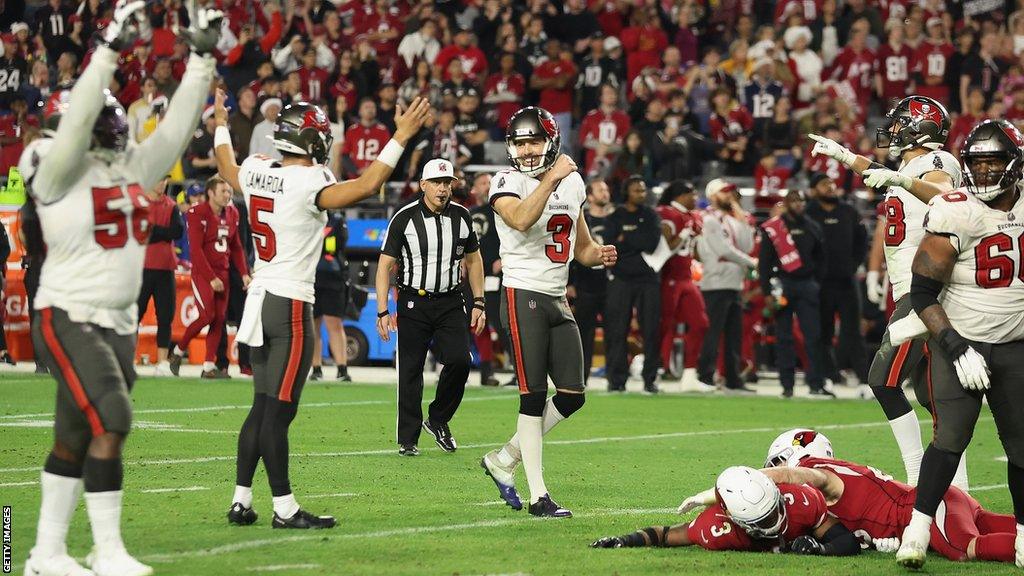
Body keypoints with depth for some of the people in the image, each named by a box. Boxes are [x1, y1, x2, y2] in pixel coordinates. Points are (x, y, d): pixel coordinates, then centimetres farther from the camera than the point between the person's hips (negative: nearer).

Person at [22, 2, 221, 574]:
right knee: (111, 423, -17)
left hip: (119, 322, 7)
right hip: (69, 318, -7)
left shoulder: (134, 168, 9)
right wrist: (110, 50, -30)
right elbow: (76, 119, -25)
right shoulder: (60, 171, -10)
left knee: (75, 440, 11)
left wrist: (202, 58, 1)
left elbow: (177, 127, 8)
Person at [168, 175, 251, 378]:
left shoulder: (232, 214, 9)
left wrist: (244, 273, 6)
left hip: (222, 273, 6)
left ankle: (209, 366, 5)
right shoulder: (197, 214, -12)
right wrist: (211, 278, -16)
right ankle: (178, 351, 5)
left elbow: (236, 247, 16)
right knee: (207, 315, -16)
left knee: (220, 318, 1)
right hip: (202, 272, -6)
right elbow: (196, 249, -15)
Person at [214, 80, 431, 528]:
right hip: (290, 305, -8)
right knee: (278, 410, -5)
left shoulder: (256, 172, 6)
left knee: (262, 406, 13)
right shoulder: (308, 184, -17)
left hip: (258, 297, 8)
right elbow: (365, 187, -28)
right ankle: (284, 508, -1)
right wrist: (401, 137, -22)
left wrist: (220, 126, 47)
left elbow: (227, 168, 29)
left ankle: (241, 500, 14)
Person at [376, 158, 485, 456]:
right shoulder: (405, 218, -9)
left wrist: (478, 303, 10)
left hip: (450, 302, 3)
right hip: (414, 302, -3)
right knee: (411, 372, -1)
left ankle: (438, 420, 10)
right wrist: (382, 312, -10)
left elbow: (473, 260, 15)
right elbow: (385, 265, -5)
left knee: (459, 361, -12)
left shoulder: (461, 216, 3)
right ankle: (408, 439, 8)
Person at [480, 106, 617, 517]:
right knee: (534, 395, -7)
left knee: (572, 396, 6)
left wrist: (597, 253, 1)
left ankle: (504, 459, 20)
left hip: (558, 299, 7)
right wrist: (551, 178, -30)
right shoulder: (507, 183, -8)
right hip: (523, 295, -7)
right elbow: (521, 221, -30)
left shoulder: (572, 183, 12)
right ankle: (538, 496, -4)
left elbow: (580, 246, 22)